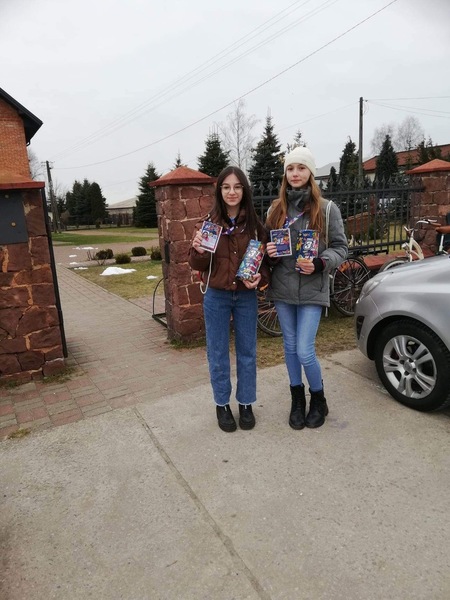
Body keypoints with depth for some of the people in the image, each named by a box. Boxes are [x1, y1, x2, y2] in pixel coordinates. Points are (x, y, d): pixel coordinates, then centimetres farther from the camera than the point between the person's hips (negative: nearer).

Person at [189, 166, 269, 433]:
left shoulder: (255, 224, -3)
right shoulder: (208, 223, -5)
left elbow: (265, 259, 5)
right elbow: (197, 265, -2)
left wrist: (260, 277, -15)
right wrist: (198, 250, -23)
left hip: (246, 297, 1)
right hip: (216, 297, -1)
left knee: (247, 351, 13)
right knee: (218, 353, 11)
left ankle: (246, 404, 31)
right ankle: (222, 405, 29)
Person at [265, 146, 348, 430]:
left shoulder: (327, 209, -3)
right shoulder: (276, 209, 7)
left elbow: (341, 247, -2)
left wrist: (319, 263, -19)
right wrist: (270, 252, -7)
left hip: (312, 289, -4)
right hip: (282, 288, 4)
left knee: (305, 351, -5)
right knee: (290, 348, 13)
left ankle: (319, 401, 22)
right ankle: (297, 401, 32)